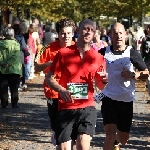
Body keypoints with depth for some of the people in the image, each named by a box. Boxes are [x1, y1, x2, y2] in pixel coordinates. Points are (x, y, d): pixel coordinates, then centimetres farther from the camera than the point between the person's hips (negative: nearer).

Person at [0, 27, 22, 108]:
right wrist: (8, 63, -16)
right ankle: (14, 104, 6)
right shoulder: (16, 44, -8)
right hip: (14, 70, -1)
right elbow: (16, 57, -17)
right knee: (14, 88, 7)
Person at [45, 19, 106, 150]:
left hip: (87, 108, 0)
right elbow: (49, 78, 3)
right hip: (65, 108, 0)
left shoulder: (97, 57, 6)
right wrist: (61, 90, -16)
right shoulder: (63, 53, 1)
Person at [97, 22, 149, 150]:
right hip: (109, 98, -1)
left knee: (123, 139, 13)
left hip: (127, 100, 1)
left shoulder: (132, 53, -2)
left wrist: (133, 75, -15)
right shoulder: (103, 52, 1)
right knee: (110, 135, -18)